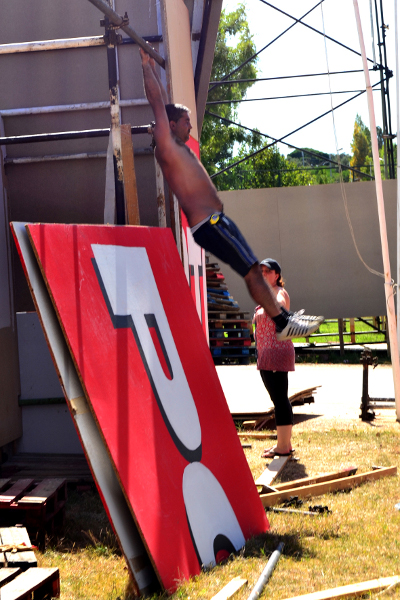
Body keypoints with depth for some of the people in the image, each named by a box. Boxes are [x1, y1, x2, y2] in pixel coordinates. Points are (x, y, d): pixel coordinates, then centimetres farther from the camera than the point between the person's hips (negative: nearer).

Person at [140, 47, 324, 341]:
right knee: (252, 271, -9)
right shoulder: (166, 145, -7)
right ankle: (283, 324, -6)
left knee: (254, 269, 12)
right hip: (207, 224, -10)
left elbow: (164, 103, 27)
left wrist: (154, 68, 32)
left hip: (217, 220, 10)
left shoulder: (177, 147, 19)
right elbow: (158, 103, -8)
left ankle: (283, 316, 18)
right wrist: (147, 66, -1)